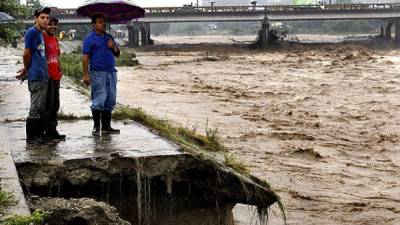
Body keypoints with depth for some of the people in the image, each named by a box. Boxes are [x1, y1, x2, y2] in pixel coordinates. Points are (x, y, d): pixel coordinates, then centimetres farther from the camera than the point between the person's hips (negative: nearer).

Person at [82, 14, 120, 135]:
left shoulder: (109, 37, 19)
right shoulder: (90, 38, -1)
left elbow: (117, 54, 23)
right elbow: (85, 57, -8)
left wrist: (114, 47, 0)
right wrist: (86, 74, -15)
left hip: (111, 72, 7)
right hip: (97, 72, -7)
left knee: (110, 100, 7)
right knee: (99, 100, -7)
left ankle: (106, 126, 15)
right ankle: (96, 127, 2)